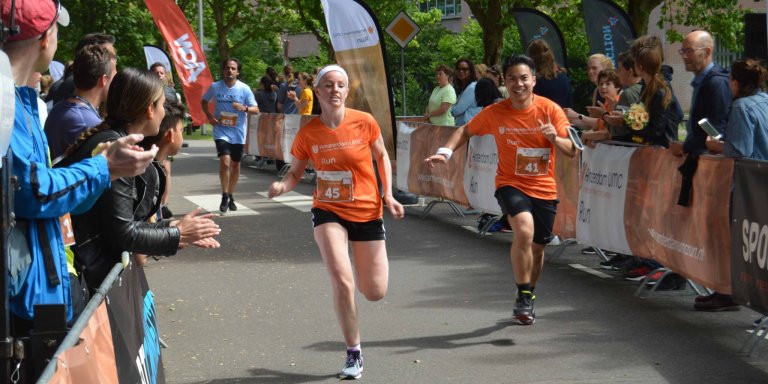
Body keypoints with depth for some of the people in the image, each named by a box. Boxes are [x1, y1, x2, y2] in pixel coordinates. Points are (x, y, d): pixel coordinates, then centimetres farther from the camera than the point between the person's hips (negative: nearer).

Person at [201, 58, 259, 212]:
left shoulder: (244, 89, -6)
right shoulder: (215, 87, -3)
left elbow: (256, 109, -4)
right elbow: (204, 101, 15)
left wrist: (245, 108, -25)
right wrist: (209, 116, -2)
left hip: (238, 132, 1)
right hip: (221, 131, -1)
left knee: (235, 165, 11)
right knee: (225, 161, -18)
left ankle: (231, 197, 29)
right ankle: (224, 196, -3)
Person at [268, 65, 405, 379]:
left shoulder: (364, 122, -11)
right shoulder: (308, 133, -10)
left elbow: (382, 157, 6)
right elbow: (295, 172, 3)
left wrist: (389, 194, -4)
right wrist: (281, 186, -18)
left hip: (367, 212, 1)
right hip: (328, 212, -1)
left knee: (375, 293, 5)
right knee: (342, 283, -18)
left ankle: (359, 264, 43)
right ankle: (354, 354, 3)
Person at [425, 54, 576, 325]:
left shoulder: (550, 110, -9)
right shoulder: (495, 113, -7)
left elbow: (571, 150, -9)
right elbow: (466, 131, 8)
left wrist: (555, 138, -30)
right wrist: (445, 152, -9)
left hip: (544, 189, 2)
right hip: (511, 184, -2)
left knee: (537, 247, 12)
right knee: (524, 231, -28)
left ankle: (528, 297, 38)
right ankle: (524, 297, -14)